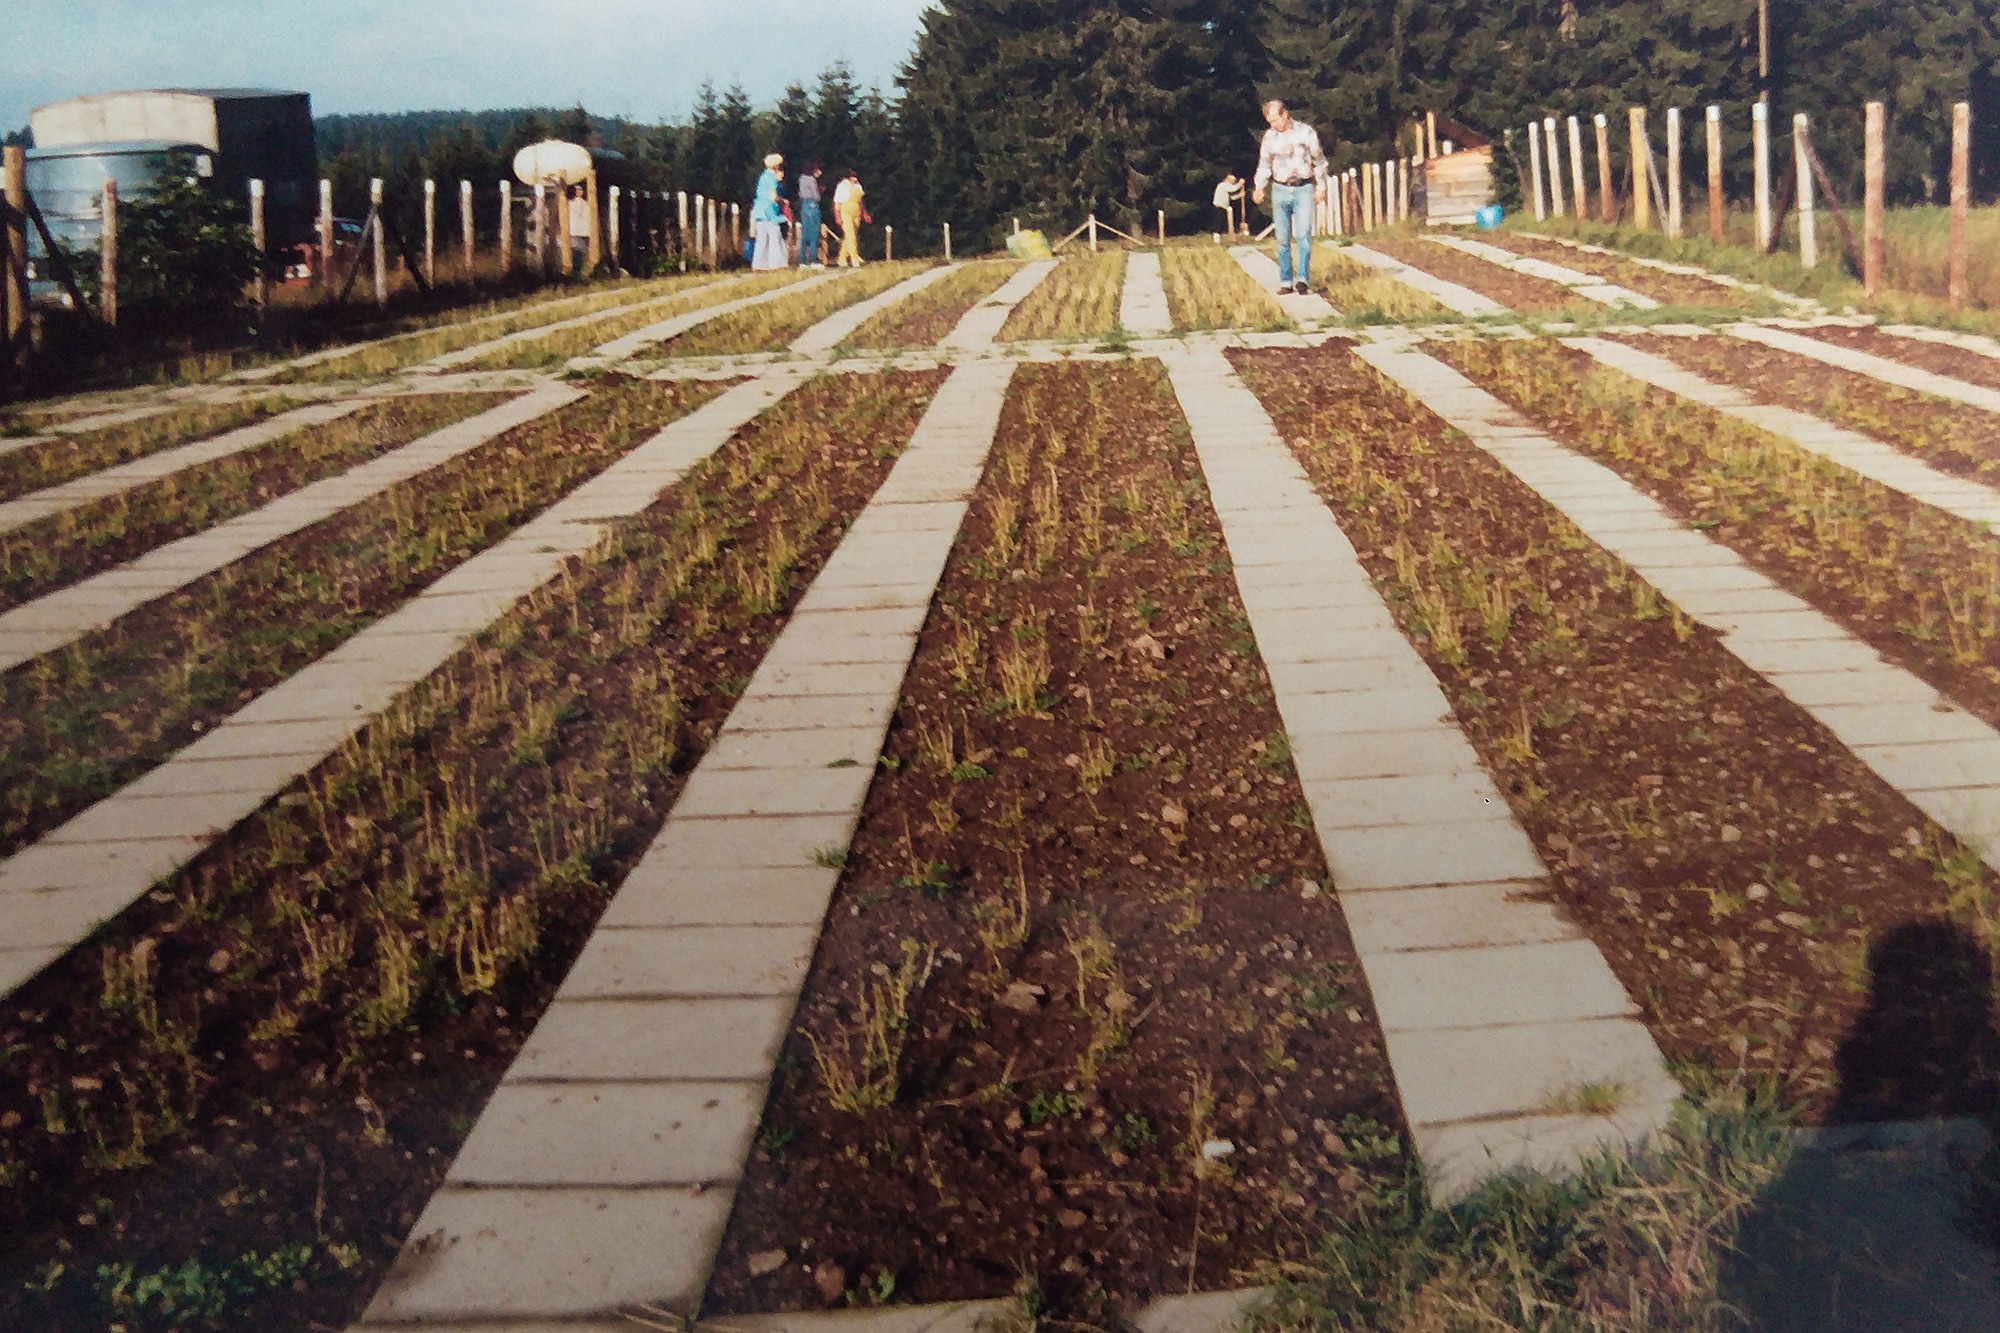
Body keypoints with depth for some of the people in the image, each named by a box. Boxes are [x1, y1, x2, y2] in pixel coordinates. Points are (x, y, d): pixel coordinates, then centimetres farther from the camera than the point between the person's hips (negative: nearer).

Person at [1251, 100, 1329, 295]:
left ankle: (1303, 278, -19)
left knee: (1303, 234, -15)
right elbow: (1264, 164, 15)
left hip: (1303, 189, -3)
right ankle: (1285, 282, 7)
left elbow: (1319, 160, 7)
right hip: (1280, 190, 3)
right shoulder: (1270, 136, 6)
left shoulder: (1306, 132, 0)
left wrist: (1321, 186, 4)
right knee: (1283, 239, 2)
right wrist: (1259, 188, 3)